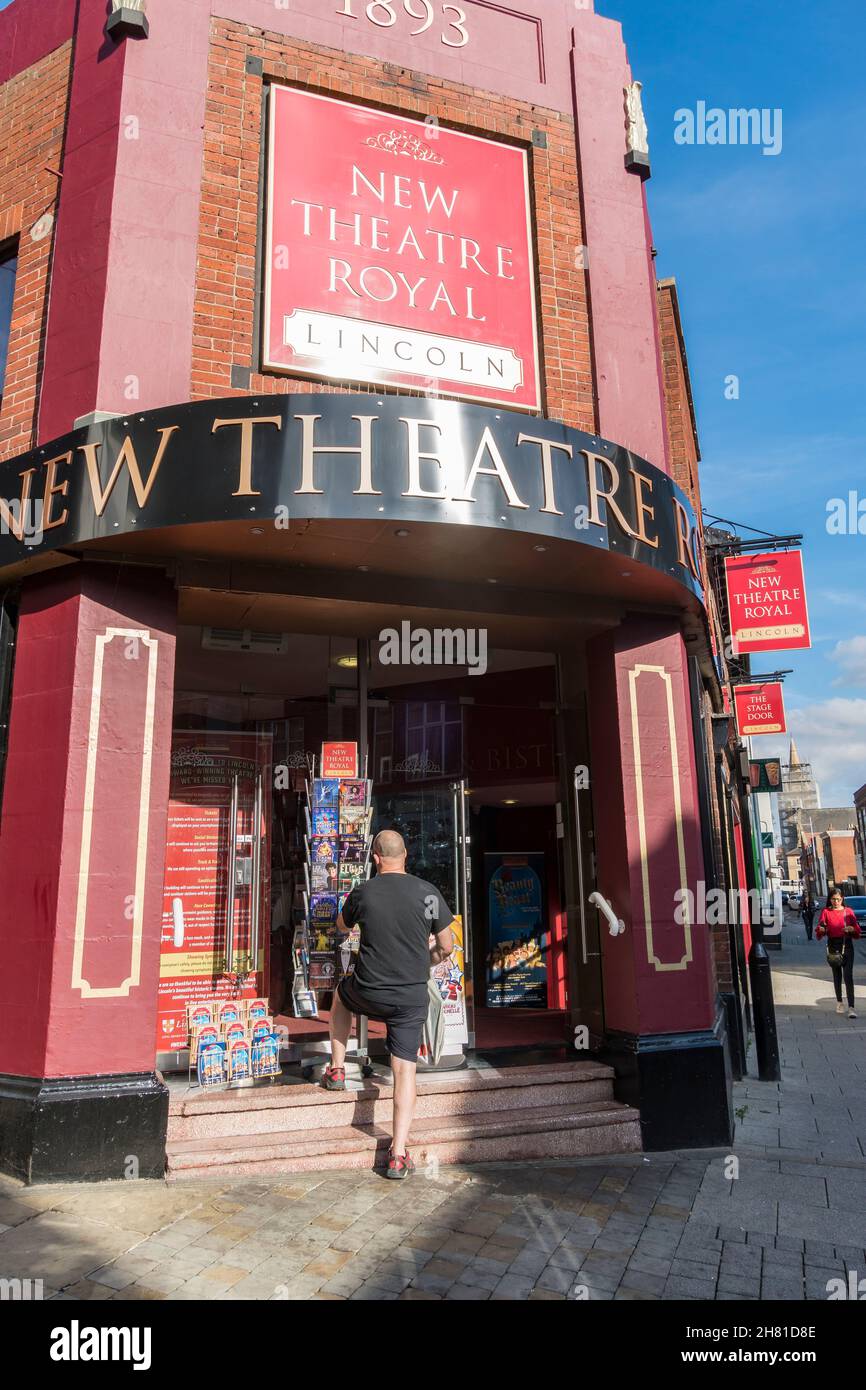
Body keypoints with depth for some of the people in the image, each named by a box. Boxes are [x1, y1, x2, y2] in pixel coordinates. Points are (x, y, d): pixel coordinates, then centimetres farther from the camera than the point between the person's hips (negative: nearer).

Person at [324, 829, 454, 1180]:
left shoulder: (363, 892, -8)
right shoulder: (428, 893, -7)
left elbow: (342, 926, 14)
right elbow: (446, 947, 1)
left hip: (369, 993, 0)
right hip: (413, 997, 0)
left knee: (341, 994, 34)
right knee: (405, 1071, 8)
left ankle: (337, 1069, 36)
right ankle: (398, 1155, 8)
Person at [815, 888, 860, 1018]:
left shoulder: (848, 911, 4)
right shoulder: (826, 912, 3)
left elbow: (857, 929, 5)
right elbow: (819, 932, -1)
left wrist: (852, 929, -17)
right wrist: (821, 929, -24)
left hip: (847, 945, -1)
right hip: (833, 946, 1)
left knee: (848, 976, -10)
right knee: (837, 975, 13)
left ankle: (851, 1007, -12)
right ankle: (839, 1002, 29)